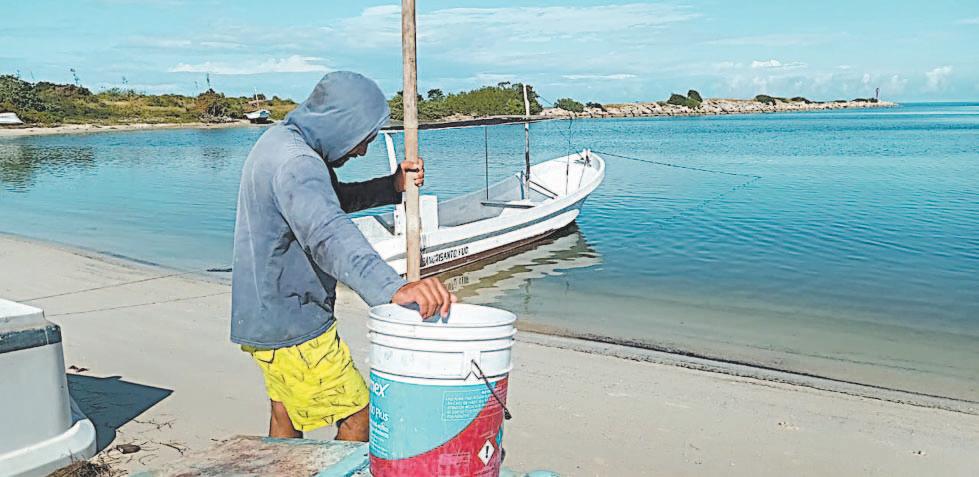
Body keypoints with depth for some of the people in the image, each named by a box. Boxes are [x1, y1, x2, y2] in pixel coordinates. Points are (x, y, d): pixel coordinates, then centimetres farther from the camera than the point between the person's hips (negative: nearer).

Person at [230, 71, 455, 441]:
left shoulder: (281, 140, 7)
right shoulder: (296, 163, -27)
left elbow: (332, 199, 20)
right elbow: (327, 234, -46)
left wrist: (393, 186, 3)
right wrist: (393, 288, -61)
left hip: (265, 317, 11)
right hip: (294, 326, -11)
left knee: (286, 417, 23)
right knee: (357, 418, -2)